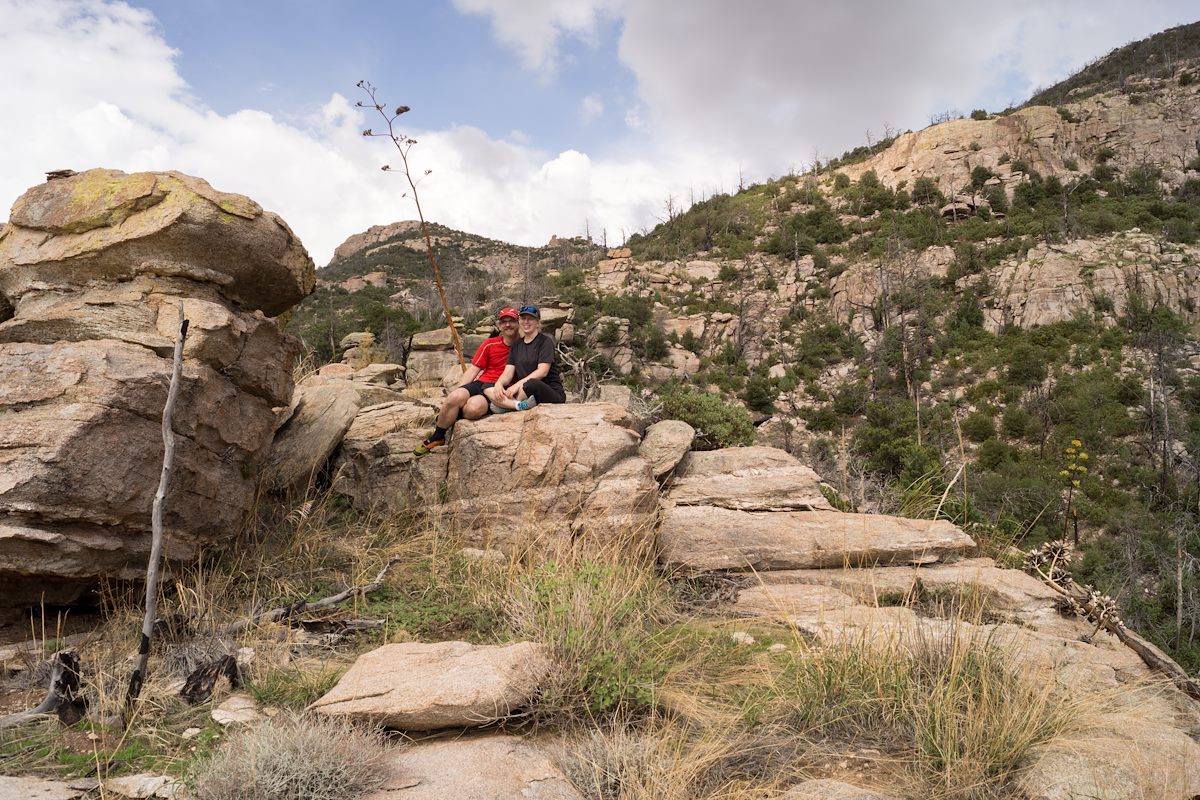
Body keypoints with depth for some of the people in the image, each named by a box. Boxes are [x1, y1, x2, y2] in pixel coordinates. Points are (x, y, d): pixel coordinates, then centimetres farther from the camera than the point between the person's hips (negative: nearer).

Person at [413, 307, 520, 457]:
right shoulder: (490, 344, 12)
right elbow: (473, 370, 11)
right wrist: (460, 390, -1)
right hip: (481, 383, 3)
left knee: (473, 408, -34)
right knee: (454, 397, -29)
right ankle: (437, 438, -8)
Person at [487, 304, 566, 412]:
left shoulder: (545, 342, -1)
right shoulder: (516, 345, 17)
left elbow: (542, 371, -14)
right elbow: (508, 373, 6)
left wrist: (518, 384, -25)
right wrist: (499, 383, -18)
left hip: (552, 392, -5)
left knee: (531, 384, -40)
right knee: (488, 390, -15)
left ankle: (505, 405, -17)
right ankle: (519, 405, -36)